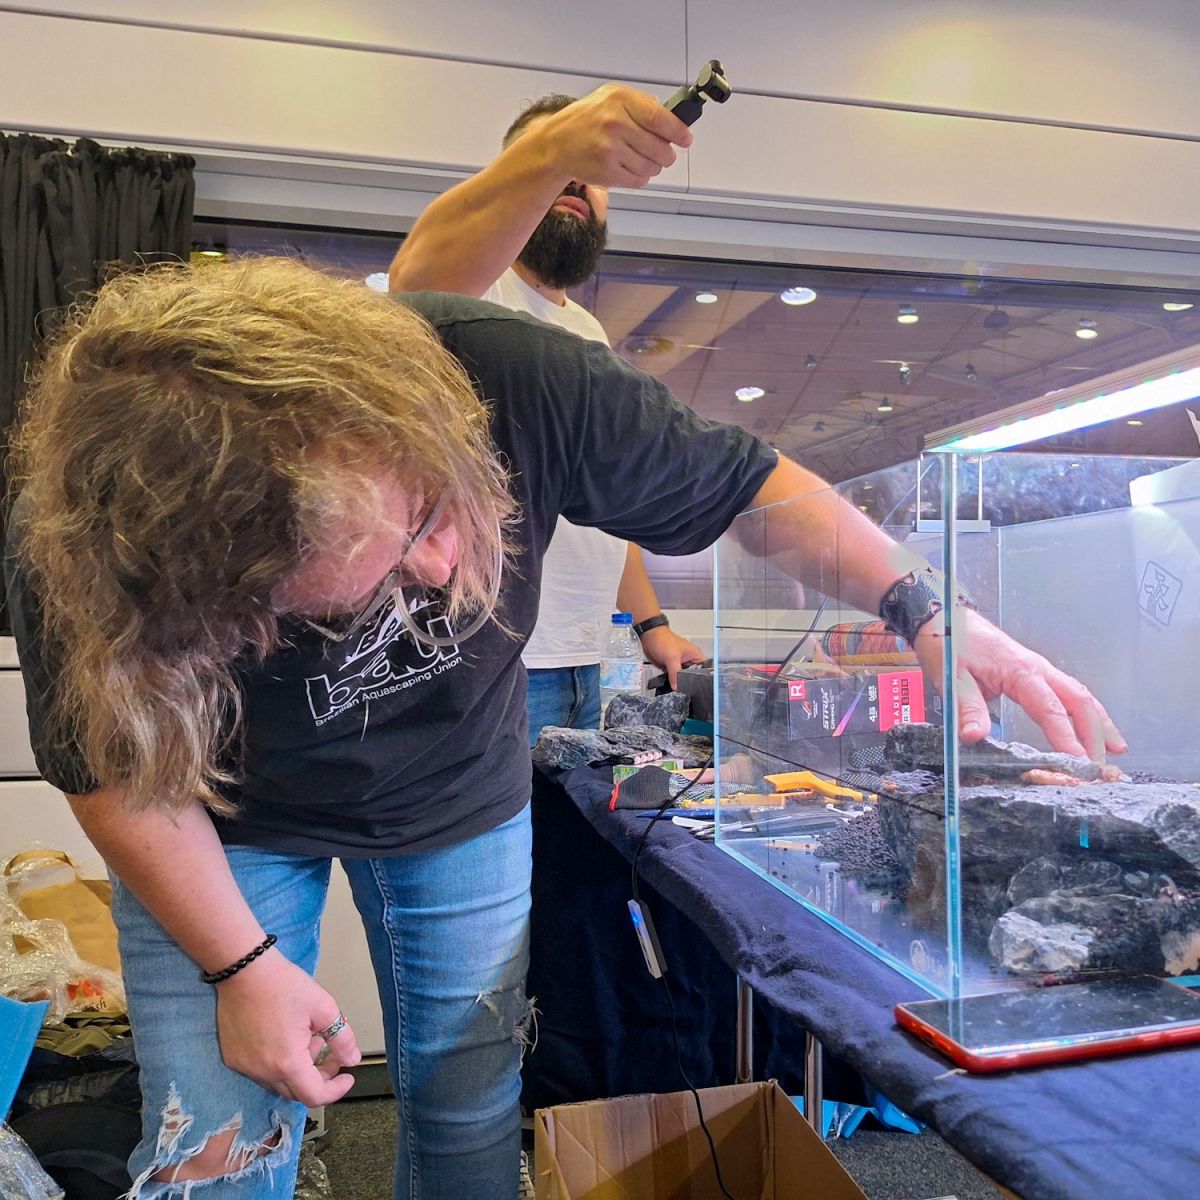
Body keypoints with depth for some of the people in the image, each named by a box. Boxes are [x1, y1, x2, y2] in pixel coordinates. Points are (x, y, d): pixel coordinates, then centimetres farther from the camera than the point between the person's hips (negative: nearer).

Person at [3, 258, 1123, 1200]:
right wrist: (242, 966, -15)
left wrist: (925, 604, -28)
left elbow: (754, 485, -18)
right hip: (229, 821, 0)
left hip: (463, 800, 1)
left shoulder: (507, 376, -33)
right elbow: (111, 773, -13)